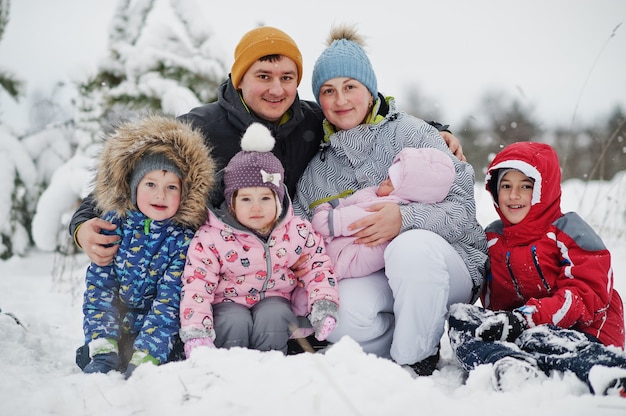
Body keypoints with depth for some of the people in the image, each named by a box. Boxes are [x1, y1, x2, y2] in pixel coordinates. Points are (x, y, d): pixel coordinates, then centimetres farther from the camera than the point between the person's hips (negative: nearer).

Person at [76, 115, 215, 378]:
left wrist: (143, 360, -29)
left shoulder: (184, 239, -12)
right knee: (88, 358, -21)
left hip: (163, 335, -2)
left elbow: (170, 300, -18)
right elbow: (98, 287, -6)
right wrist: (103, 348, -19)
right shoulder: (115, 224, -5)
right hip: (117, 329, 2)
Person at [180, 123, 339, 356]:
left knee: (272, 318, -29)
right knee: (236, 324, -31)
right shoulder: (211, 238, -14)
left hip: (274, 298, 2)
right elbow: (196, 286, -16)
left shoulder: (297, 232, -5)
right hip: (228, 301, -1)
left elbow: (317, 268, 2)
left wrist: (324, 309, -15)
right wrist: (196, 334, -26)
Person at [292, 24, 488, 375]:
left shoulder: (412, 133, -1)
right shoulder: (315, 170, 12)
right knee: (344, 316, -32)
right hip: (367, 277, 2)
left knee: (411, 247, -37)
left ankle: (416, 359, -16)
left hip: (446, 267, -2)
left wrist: (405, 220, -27)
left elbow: (463, 207, -9)